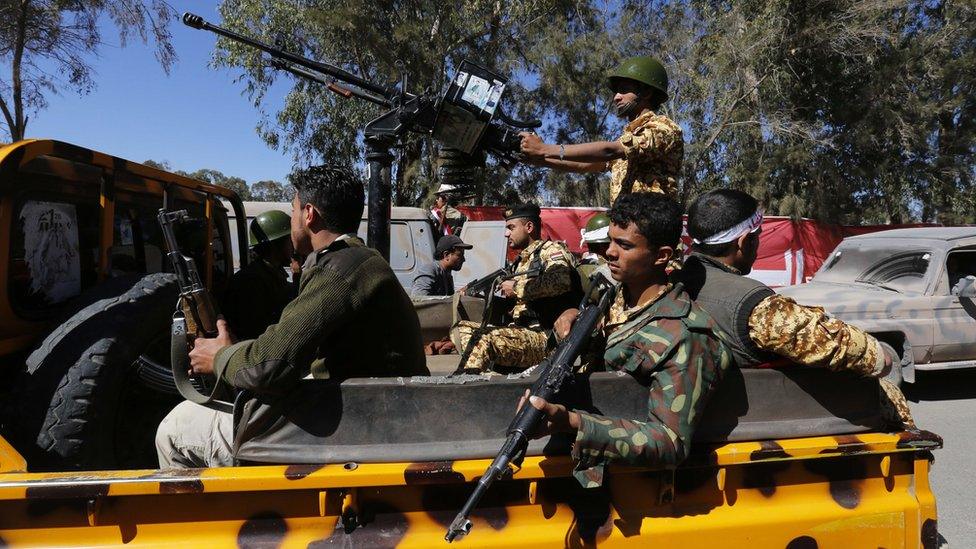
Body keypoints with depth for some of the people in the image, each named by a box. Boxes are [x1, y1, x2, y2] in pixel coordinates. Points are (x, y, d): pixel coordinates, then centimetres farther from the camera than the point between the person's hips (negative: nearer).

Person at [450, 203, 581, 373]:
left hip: (544, 338, -9)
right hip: (519, 332, 9)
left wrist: (517, 287, -18)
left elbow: (560, 281, -26)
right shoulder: (521, 261, 21)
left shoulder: (551, 249, -3)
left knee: (483, 340, -32)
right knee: (461, 328, 3)